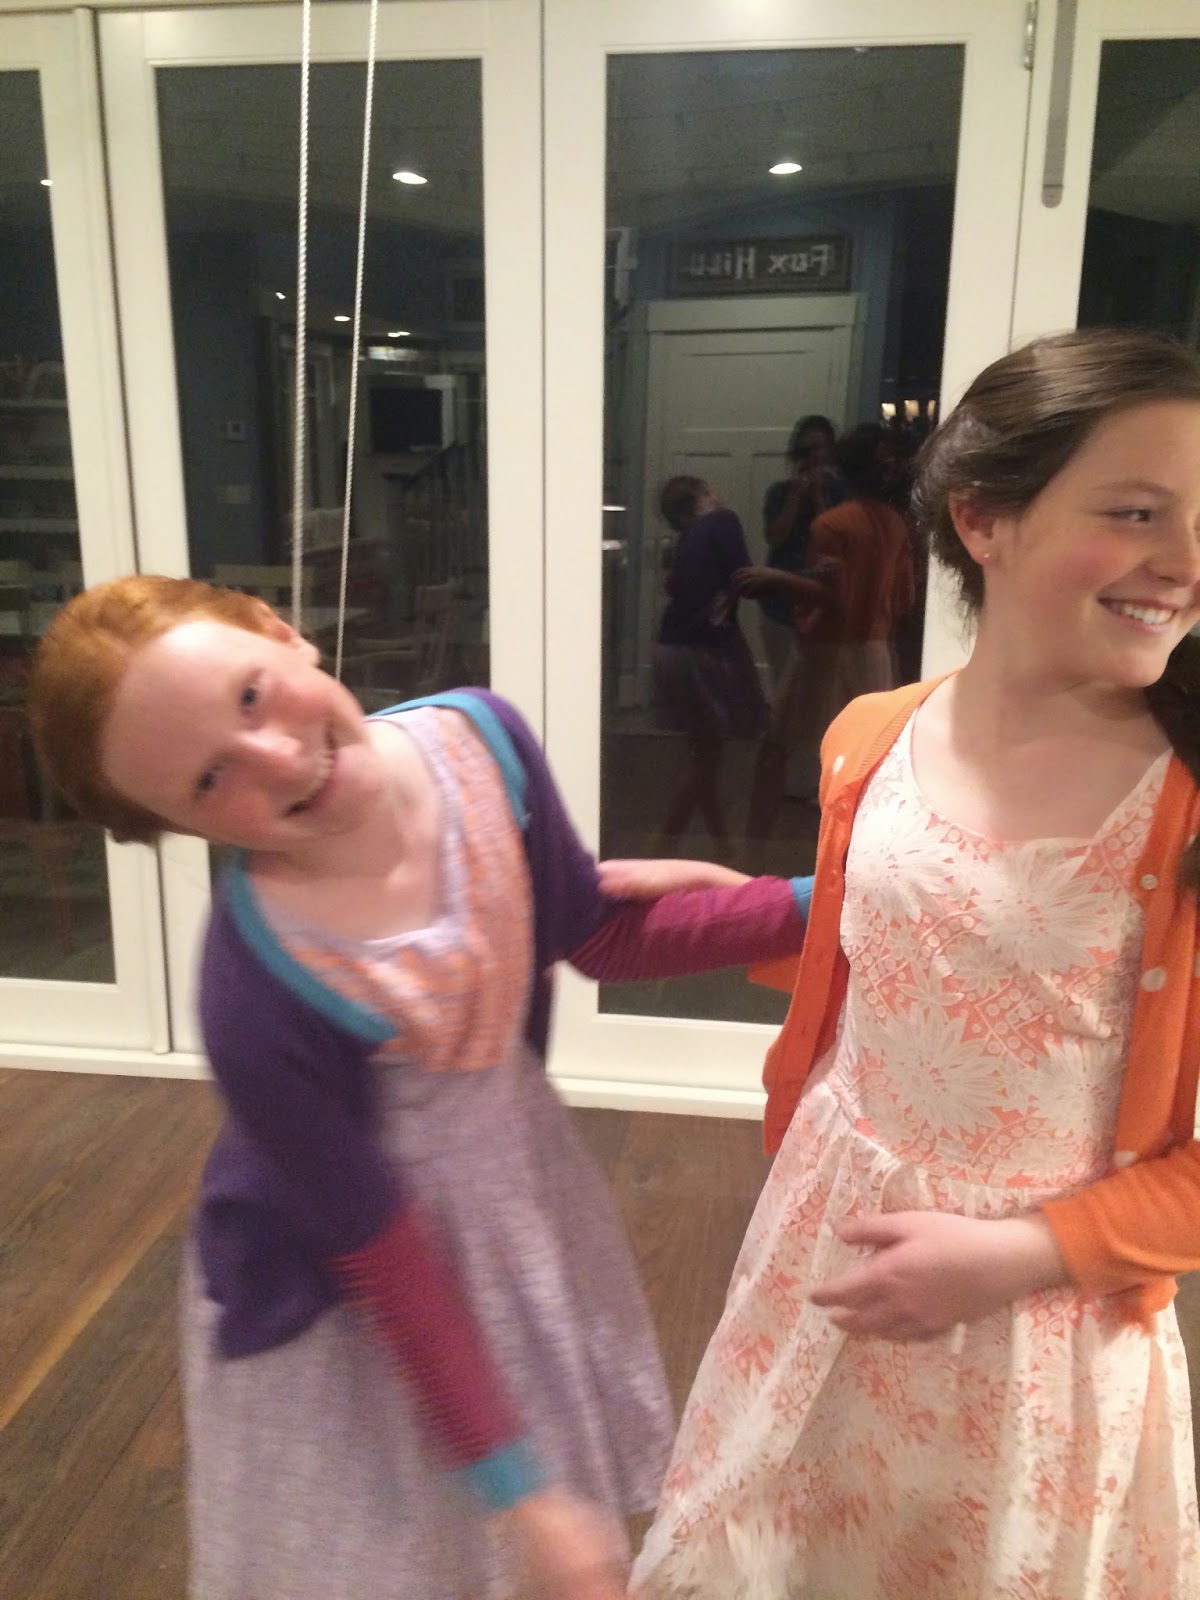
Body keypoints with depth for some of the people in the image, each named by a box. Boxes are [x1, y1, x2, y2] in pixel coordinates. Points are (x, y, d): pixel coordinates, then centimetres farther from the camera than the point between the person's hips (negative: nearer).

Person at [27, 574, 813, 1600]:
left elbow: (602, 937, -5)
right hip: (351, 1292, -5)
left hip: (519, 1165, 5)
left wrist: (811, 903, -10)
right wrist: (515, 1489, -15)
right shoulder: (259, 1004, -36)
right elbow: (387, 1265, -23)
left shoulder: (480, 736, -21)